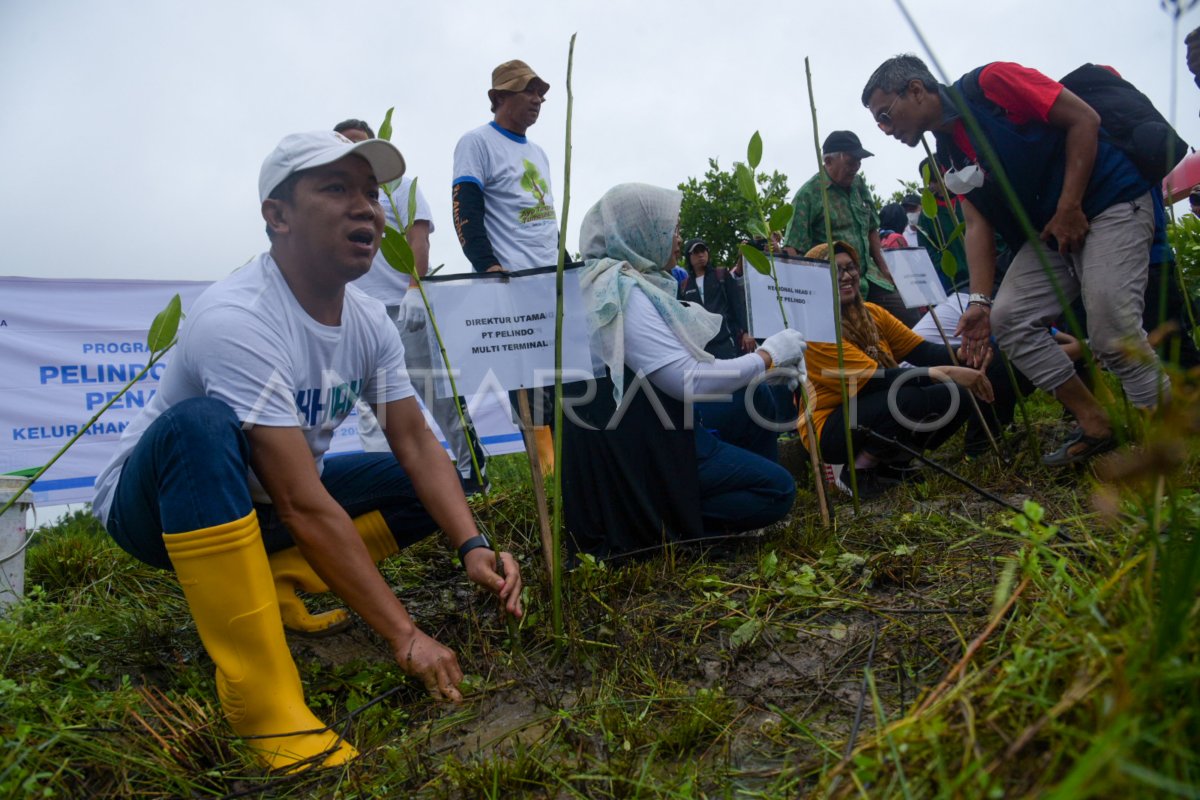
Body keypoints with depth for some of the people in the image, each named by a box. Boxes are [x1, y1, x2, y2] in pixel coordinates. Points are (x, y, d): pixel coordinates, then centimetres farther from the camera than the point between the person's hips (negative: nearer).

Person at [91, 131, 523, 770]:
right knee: (203, 425, -40)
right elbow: (303, 504, -33)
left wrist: (472, 547, -23)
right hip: (150, 499, -6)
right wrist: (404, 637, -31)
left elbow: (417, 446, -6)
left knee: (430, 485, -5)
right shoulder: (236, 318, -30)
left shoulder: (369, 322, -7)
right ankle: (263, 706, -32)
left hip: (260, 503, 7)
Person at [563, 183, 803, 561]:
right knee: (778, 489, -7)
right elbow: (688, 381, -24)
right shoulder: (622, 292, -21)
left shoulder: (625, 284, 10)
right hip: (641, 449, -10)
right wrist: (767, 355, -11)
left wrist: (766, 366, 12)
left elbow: (676, 366, 16)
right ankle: (663, 531, -10)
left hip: (647, 431, 10)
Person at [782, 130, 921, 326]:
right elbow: (792, 248, -12)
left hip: (869, 276, 7)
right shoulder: (808, 195, -9)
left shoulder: (859, 185, 11)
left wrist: (883, 268, 16)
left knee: (911, 320, 5)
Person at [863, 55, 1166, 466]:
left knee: (1112, 331, -19)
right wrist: (980, 300, -9)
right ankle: (1096, 426, 5)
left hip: (1110, 201, -8)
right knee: (1007, 318, -5)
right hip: (1047, 231, 8)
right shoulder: (949, 153, 9)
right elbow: (978, 223, 2)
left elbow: (1084, 119, -13)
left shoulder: (990, 82, -13)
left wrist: (1069, 209, -17)